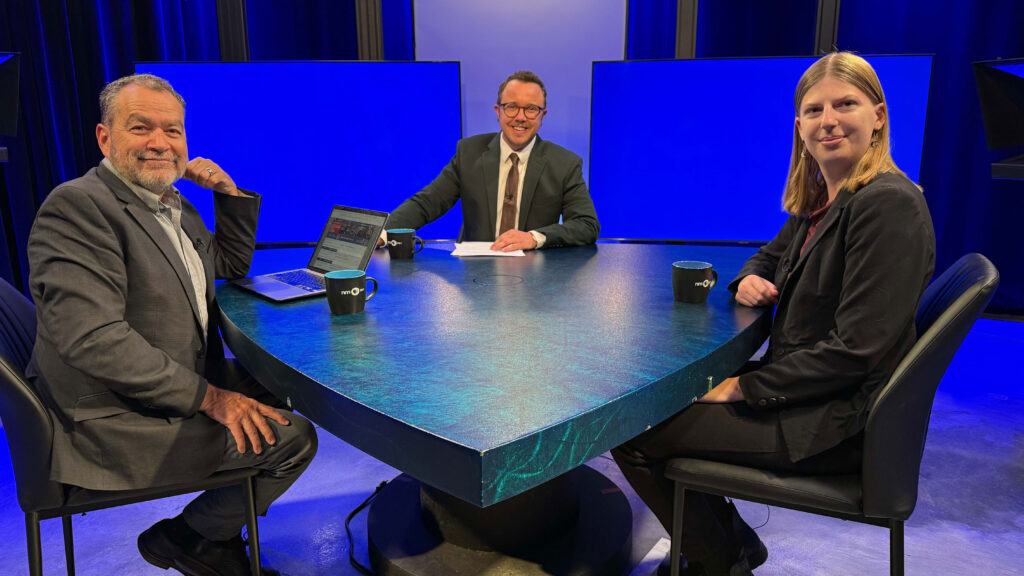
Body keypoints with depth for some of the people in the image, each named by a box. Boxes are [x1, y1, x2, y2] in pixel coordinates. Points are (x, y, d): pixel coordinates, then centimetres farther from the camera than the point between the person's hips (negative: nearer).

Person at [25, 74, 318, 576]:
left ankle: (215, 532, 26)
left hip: (182, 383, 10)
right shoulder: (77, 205, -18)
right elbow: (93, 338, -27)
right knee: (291, 437, -13)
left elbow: (234, 264, 23)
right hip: (115, 422, -10)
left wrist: (229, 192, 6)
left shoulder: (173, 205, 11)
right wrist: (208, 397, -25)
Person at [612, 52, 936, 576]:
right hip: (806, 397, 9)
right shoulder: (818, 201, 8)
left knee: (630, 435, -9)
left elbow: (856, 350, -24)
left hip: (837, 423, -9)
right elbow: (768, 257, 26)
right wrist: (749, 279, 1)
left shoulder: (889, 204, -19)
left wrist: (744, 387, -16)